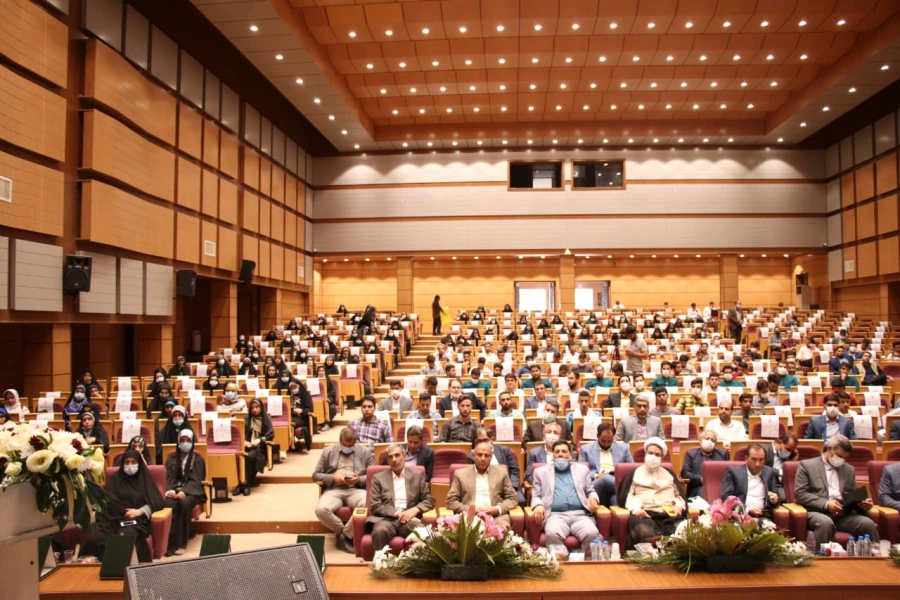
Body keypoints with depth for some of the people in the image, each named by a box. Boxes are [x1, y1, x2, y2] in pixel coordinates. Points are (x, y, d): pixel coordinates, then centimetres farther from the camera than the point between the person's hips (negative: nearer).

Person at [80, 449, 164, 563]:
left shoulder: (145, 479, 15)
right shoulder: (115, 478, 17)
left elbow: (158, 502, 6)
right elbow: (108, 500, 5)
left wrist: (140, 511, -10)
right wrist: (125, 512, -10)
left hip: (136, 519, -1)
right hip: (113, 517, 2)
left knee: (125, 536, -38)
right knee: (93, 537, -32)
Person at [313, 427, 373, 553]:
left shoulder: (365, 452, 13)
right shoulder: (328, 451, 15)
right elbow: (316, 475, 12)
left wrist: (359, 479, -12)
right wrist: (333, 478, -7)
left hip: (356, 489, -1)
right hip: (334, 489, 1)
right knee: (320, 510, -32)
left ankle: (346, 534, -12)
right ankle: (343, 531, -3)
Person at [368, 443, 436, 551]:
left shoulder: (417, 475, 17)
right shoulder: (378, 478, 13)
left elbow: (429, 500, 12)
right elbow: (375, 506, 4)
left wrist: (415, 510, -9)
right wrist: (397, 513, -12)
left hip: (409, 518, 1)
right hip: (387, 519, 0)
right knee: (380, 531, -37)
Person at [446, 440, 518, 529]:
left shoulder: (501, 472, 16)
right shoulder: (461, 474, 13)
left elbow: (512, 498, 13)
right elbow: (451, 500, 9)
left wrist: (497, 509, -7)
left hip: (496, 516, 1)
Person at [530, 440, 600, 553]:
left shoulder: (582, 469, 24)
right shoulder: (542, 472, 20)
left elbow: (590, 491, 24)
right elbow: (536, 496, 16)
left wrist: (593, 498, -2)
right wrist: (538, 505, -8)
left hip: (580, 515, 1)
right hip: (556, 515, -1)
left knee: (592, 533, -32)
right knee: (553, 534, -36)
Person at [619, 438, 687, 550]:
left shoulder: (669, 473, 31)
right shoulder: (634, 473, 21)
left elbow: (680, 494, 24)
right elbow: (625, 495, 9)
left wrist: (679, 506, 1)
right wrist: (635, 508, -11)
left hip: (671, 514, 3)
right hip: (645, 514, -2)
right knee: (643, 532, -39)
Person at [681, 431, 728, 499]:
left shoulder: (722, 454, 21)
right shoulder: (691, 454, 13)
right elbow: (684, 473, 2)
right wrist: (701, 479, -12)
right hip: (698, 487, -2)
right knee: (704, 496, -35)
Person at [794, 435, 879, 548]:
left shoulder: (849, 469, 22)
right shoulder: (807, 465, 6)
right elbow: (799, 493, -3)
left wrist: (862, 503, -2)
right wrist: (826, 504, -16)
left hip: (843, 514, 4)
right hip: (818, 511, -4)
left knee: (869, 524, -24)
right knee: (826, 523, -38)